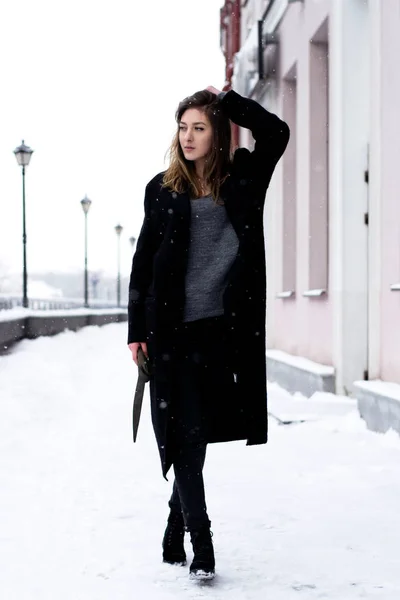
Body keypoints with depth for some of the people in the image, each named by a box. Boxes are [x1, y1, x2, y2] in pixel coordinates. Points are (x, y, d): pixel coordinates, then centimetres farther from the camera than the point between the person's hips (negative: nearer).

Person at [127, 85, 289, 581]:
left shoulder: (242, 181, 7)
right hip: (173, 330, -1)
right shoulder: (162, 190, 5)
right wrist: (136, 330, 1)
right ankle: (200, 546, 1)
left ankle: (175, 531, 27)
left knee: (196, 438, 9)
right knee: (185, 437, -3)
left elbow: (275, 133, -7)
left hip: (224, 329, 1)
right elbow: (143, 261, 5)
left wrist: (227, 100, -1)